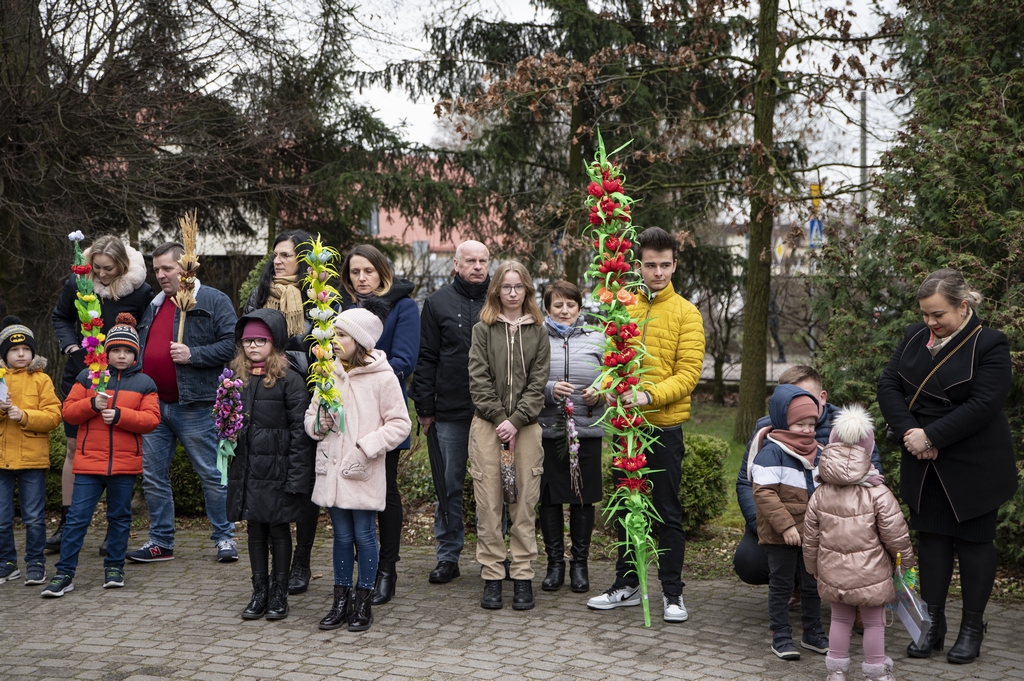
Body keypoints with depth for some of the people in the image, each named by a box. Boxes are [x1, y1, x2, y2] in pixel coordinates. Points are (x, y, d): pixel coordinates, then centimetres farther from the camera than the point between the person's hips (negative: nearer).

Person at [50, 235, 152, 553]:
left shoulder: (140, 291, -12)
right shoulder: (77, 284, -4)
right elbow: (60, 317, 13)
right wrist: (69, 343, -3)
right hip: (79, 375, 3)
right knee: (74, 449, 8)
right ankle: (66, 523, 17)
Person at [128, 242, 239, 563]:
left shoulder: (214, 301, -3)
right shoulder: (154, 305, 18)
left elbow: (231, 344, -12)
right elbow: (142, 349, 28)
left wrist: (193, 354, -20)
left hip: (194, 406, -6)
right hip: (153, 405, 7)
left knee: (212, 475, 1)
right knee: (153, 476, 8)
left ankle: (224, 538, 12)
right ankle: (160, 542, 17)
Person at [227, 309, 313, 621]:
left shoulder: (290, 380, -9)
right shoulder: (237, 378, 10)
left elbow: (300, 431, -12)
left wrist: (296, 476, -16)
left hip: (277, 470, -5)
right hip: (247, 471, 5)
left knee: (279, 529, 5)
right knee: (256, 529, 11)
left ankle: (279, 594, 15)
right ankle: (259, 593, 20)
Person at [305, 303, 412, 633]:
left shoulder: (383, 377, -8)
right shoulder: (329, 373, 6)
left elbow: (400, 424, -8)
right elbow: (311, 415, 16)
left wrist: (367, 447, -15)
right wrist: (318, 423, -7)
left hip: (364, 473, -4)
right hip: (332, 468, 4)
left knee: (364, 534, 3)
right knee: (342, 535, 12)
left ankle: (364, 602, 15)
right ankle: (341, 599, 22)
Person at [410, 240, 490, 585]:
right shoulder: (438, 303, 5)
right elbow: (426, 359, 4)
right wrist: (424, 407, -1)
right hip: (450, 413, 0)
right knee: (448, 485, 5)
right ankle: (448, 556, 15)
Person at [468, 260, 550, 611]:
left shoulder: (538, 333, 10)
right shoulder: (483, 329, 7)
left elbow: (538, 382, 2)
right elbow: (479, 380, 0)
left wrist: (516, 421, -9)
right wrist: (499, 418, -9)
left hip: (526, 426, 1)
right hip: (487, 424, -1)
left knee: (524, 503, 0)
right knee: (488, 503, -2)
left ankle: (523, 576, 6)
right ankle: (492, 576, 5)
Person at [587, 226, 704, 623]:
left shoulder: (685, 313, -4)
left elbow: (688, 373, -11)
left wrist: (649, 396, -25)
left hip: (665, 426, -4)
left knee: (668, 512, 3)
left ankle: (672, 593, 12)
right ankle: (626, 585, 25)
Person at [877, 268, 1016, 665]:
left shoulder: (990, 345, -13)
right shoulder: (915, 337, 5)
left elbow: (983, 405, -22)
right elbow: (889, 385, 0)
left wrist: (931, 436, -22)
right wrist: (907, 432, -14)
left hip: (974, 467, -5)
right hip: (925, 465, 6)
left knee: (974, 540, 5)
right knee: (931, 538, 10)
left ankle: (972, 629, 15)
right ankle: (932, 625, 18)